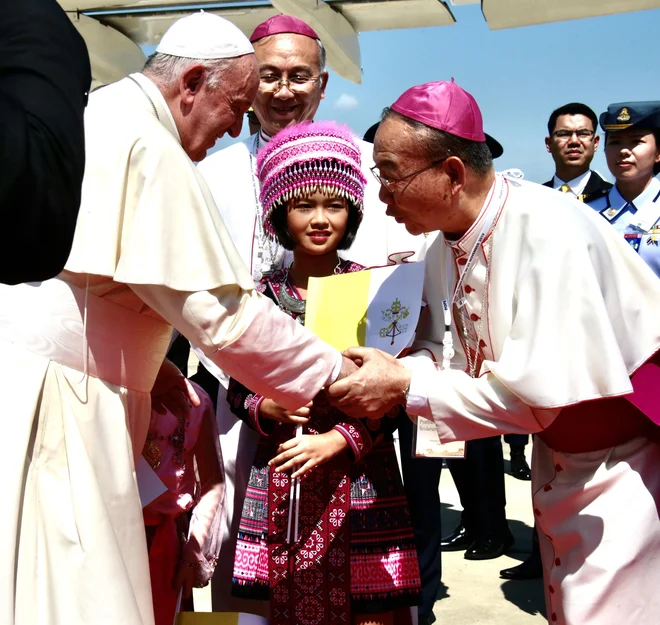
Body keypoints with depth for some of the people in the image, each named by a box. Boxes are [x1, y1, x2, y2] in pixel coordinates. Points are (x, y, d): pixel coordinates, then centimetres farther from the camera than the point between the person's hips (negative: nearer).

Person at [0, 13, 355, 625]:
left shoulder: (91, 115, 17)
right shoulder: (147, 147, -13)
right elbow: (223, 313, -16)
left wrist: (153, 370, 17)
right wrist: (333, 377, -4)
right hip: (51, 408, -10)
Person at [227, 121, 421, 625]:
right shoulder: (260, 296, 3)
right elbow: (237, 389, 9)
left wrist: (337, 440, -14)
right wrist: (267, 407, -11)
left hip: (360, 477, -1)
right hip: (282, 478, 2)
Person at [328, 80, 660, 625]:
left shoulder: (546, 231, -27)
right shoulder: (447, 243, -3)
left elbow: (538, 391, -29)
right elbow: (443, 348, 0)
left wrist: (405, 388, -25)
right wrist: (391, 372, -21)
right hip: (557, 458, 7)